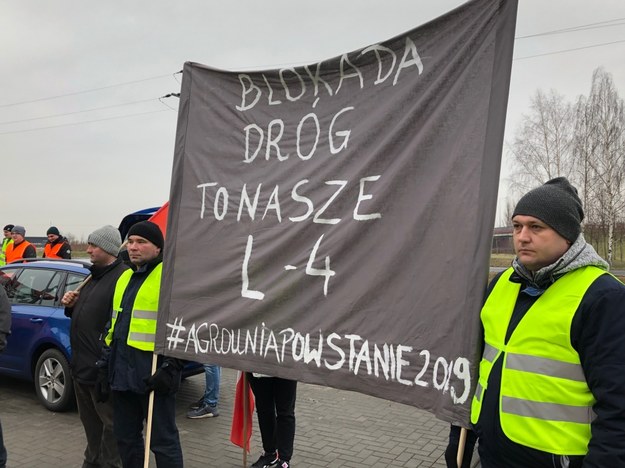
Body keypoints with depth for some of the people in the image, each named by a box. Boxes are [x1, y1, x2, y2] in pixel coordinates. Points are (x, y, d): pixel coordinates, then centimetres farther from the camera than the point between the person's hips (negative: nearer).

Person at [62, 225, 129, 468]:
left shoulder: (122, 276, -17)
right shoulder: (94, 276, 16)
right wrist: (71, 306, 6)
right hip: (82, 364, 10)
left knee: (110, 423, 4)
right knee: (90, 421, 22)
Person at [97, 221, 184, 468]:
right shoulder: (125, 278, 16)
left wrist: (171, 368, -18)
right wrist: (104, 366, 18)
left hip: (154, 376, -8)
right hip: (122, 373, 8)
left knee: (162, 440, 2)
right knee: (125, 437, 19)